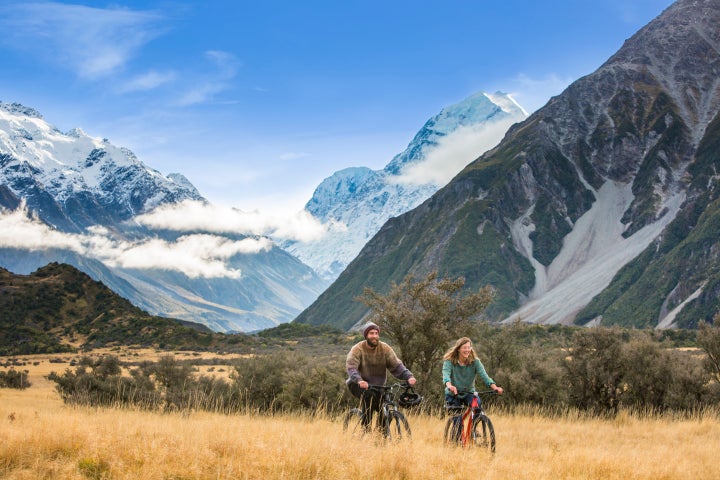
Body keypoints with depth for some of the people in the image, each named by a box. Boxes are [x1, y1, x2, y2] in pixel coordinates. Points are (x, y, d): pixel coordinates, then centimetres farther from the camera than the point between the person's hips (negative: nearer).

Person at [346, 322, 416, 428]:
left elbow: (396, 365, -10)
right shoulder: (357, 349, -14)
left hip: (377, 386, 4)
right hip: (359, 385, -4)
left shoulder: (385, 348, -4)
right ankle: (365, 427, -23)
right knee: (369, 396, -34)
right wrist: (359, 380, -47)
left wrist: (409, 376, -28)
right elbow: (351, 367, -27)